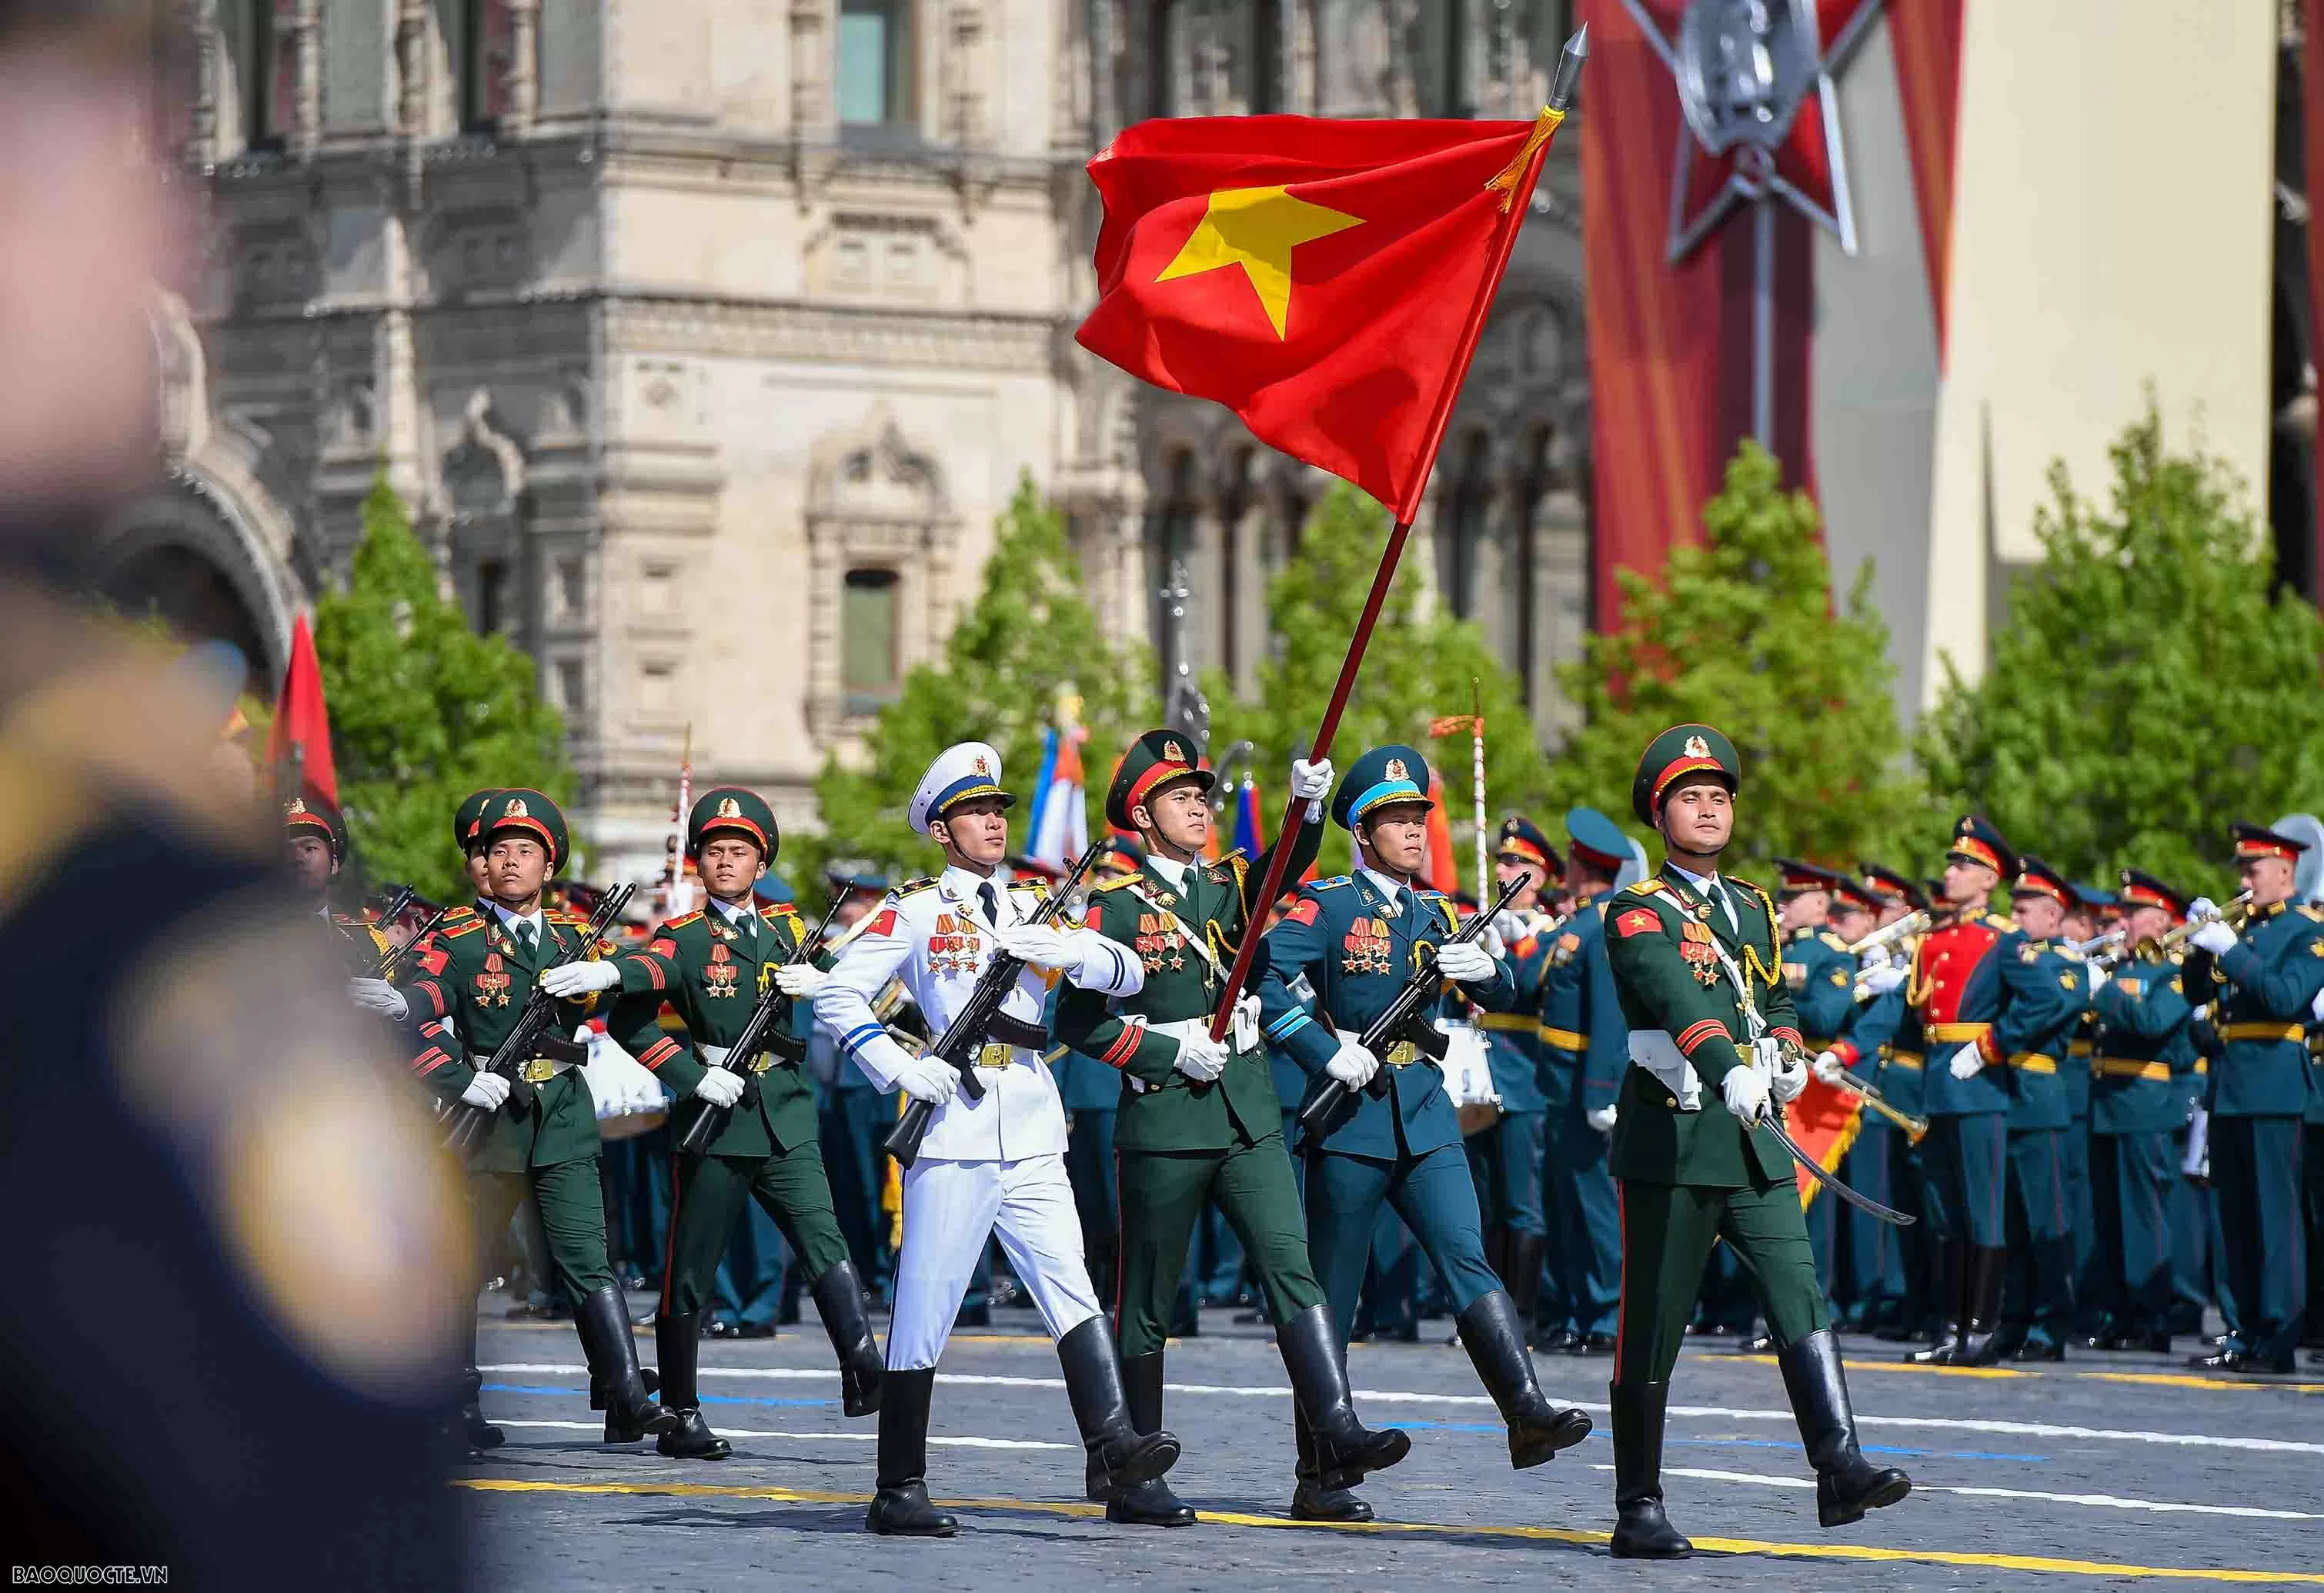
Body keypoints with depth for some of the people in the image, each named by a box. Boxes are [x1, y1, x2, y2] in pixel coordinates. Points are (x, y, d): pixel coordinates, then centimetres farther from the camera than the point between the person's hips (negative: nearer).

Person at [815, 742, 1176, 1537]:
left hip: (1033, 1134, 5)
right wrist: (899, 1068, -13)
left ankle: (1113, 1440, -21)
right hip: (954, 1127, -5)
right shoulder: (914, 911, 4)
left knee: (1072, 1287, -11)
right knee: (924, 1314, -3)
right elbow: (837, 994, -2)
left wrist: (1065, 951, -8)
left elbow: (1126, 974, 11)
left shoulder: (1033, 908, 19)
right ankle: (898, 1491, 2)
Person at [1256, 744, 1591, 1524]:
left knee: (1468, 1260, -12)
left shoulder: (1434, 912, 14)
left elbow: (1501, 998, 12)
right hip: (1349, 1122, -5)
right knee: (1332, 1298, 0)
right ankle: (1321, 1479, 4)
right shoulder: (1327, 906, -4)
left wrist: (1483, 969, -10)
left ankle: (1527, 1414, -24)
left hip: (1425, 1120, 5)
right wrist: (1328, 1050, -22)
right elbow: (1264, 981, -17)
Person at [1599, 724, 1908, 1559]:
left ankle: (1841, 1469, -20)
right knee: (1653, 1329, 1)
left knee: (1801, 1299, -11)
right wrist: (1728, 1068, -43)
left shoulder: (1754, 909, 16)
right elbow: (1677, 997, -26)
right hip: (1671, 1142, -5)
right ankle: (1638, 1511, 8)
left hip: (1755, 1142, 5)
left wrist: (1789, 1054, 7)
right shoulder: (1639, 913, -6)